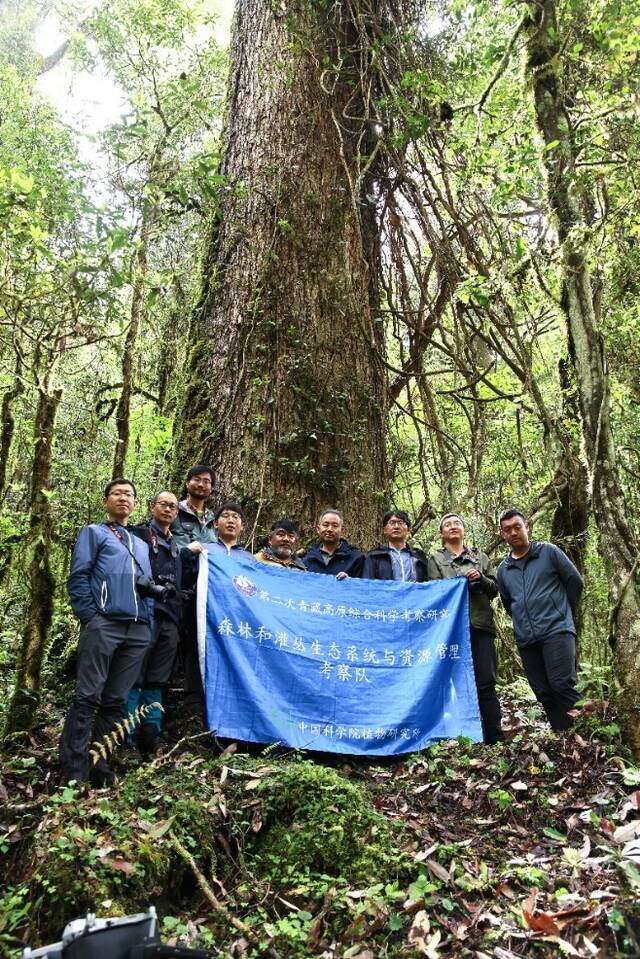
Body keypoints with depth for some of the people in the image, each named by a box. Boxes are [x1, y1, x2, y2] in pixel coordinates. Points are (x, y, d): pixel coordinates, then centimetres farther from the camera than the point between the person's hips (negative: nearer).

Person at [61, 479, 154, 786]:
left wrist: (148, 623, 10)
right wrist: (90, 617, -10)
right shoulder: (93, 533, 12)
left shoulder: (142, 545, 27)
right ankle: (74, 772, -5)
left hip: (138, 630, 5)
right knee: (87, 697, -8)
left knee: (116, 701, 4)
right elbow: (78, 577, 0)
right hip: (103, 624, -5)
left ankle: (99, 766, 9)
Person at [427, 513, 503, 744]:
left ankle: (495, 738, 3)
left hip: (481, 625, 2)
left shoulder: (480, 557, 19)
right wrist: (466, 580, -11)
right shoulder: (435, 559, 11)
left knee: (486, 683, -2)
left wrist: (480, 578, -6)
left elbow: (494, 589, 13)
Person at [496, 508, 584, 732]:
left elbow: (575, 582, 7)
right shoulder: (503, 569, 14)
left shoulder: (548, 552, 3)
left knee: (562, 684, -19)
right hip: (526, 640, 5)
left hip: (556, 631, -5)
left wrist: (561, 611, 11)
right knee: (544, 694, 5)